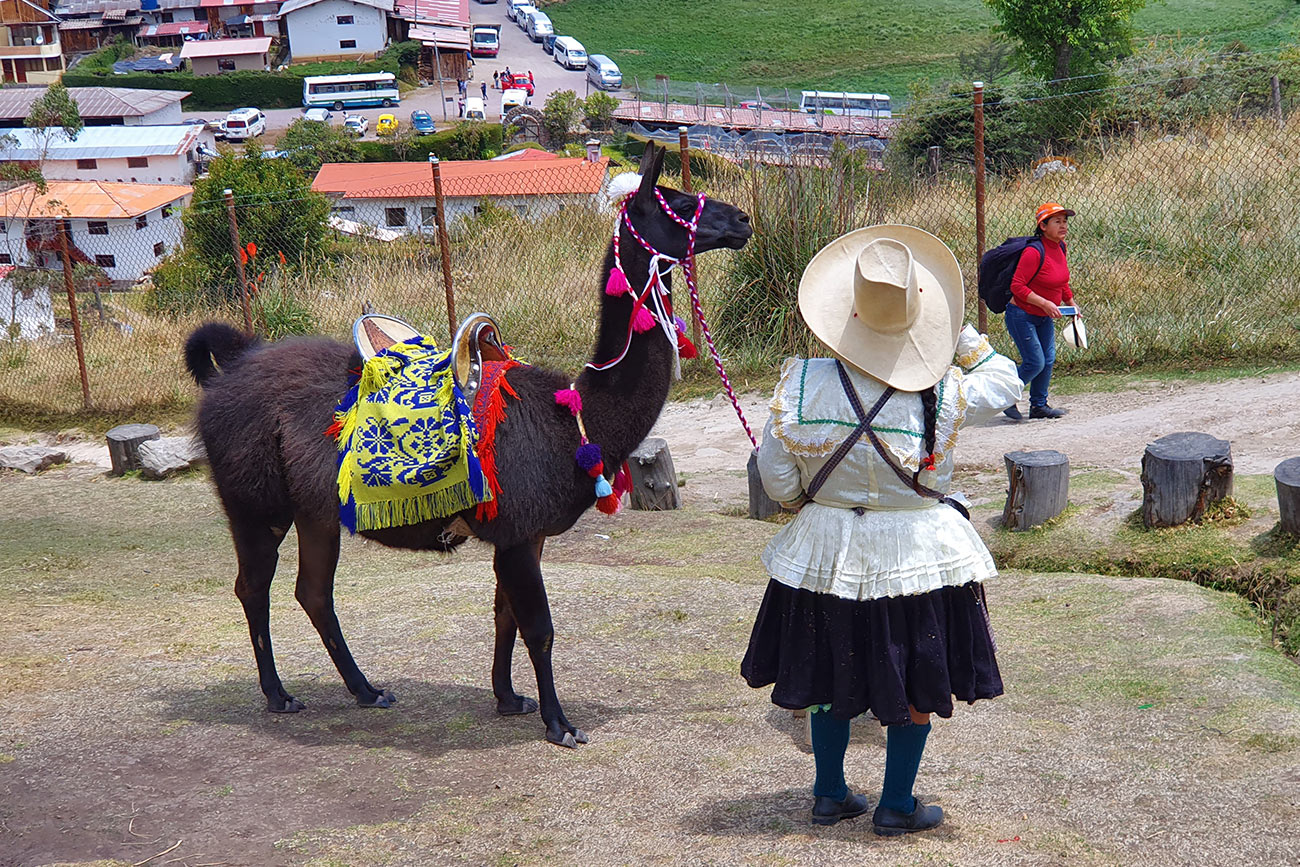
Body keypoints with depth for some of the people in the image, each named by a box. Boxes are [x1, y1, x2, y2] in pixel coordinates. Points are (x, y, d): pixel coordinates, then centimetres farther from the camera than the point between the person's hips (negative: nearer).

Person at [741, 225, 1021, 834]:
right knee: (914, 685, 14)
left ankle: (830, 795, 31)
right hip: (916, 554, -2)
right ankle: (896, 807, 23)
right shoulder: (943, 395, -16)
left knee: (830, 676, 19)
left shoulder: (801, 383, -13)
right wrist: (959, 335, 2)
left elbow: (777, 476, -6)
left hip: (825, 554, 2)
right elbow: (1004, 381, 4)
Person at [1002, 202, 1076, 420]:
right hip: (1022, 315, -8)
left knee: (1048, 360, 7)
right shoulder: (1034, 252, -24)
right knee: (1035, 363, -8)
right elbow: (1017, 286, -26)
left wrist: (1072, 305, 14)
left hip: (1045, 317, 8)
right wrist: (1045, 303, -28)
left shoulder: (1060, 247, 2)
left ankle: (1039, 406, 20)